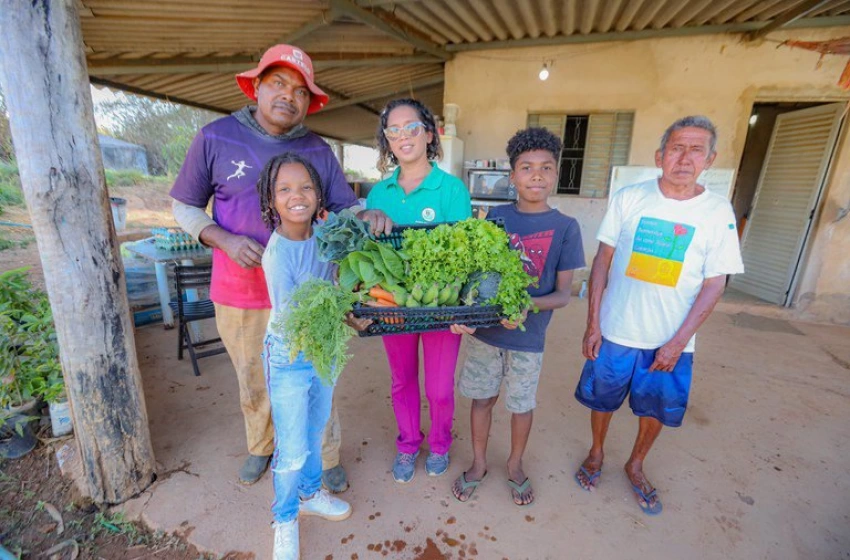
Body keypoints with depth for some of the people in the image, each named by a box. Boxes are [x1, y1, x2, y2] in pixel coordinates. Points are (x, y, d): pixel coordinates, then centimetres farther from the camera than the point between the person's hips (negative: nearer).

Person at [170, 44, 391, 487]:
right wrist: (224, 240, -15)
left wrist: (367, 215, -22)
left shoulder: (318, 151, 1)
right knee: (254, 384, 20)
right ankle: (260, 447, 48)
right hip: (239, 295, 1)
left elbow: (344, 208, 2)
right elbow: (184, 207, 4)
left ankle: (327, 459, 34)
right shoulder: (216, 138, -2)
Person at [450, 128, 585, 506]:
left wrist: (525, 305, -26)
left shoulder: (565, 227, -7)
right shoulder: (496, 216, -2)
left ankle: (515, 465, 44)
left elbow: (563, 294, -7)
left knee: (522, 405, 16)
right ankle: (479, 464, 40)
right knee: (482, 398, 15)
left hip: (528, 336, -1)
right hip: (484, 329, 2)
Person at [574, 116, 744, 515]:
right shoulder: (629, 198, -7)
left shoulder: (718, 211, -6)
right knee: (602, 400, 15)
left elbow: (715, 283, -4)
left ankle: (635, 466, 44)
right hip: (615, 330, 0)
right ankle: (596, 453, 43)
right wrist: (592, 323, -7)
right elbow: (603, 260, -4)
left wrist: (679, 341, -11)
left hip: (672, 339, 1)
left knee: (655, 410, 17)